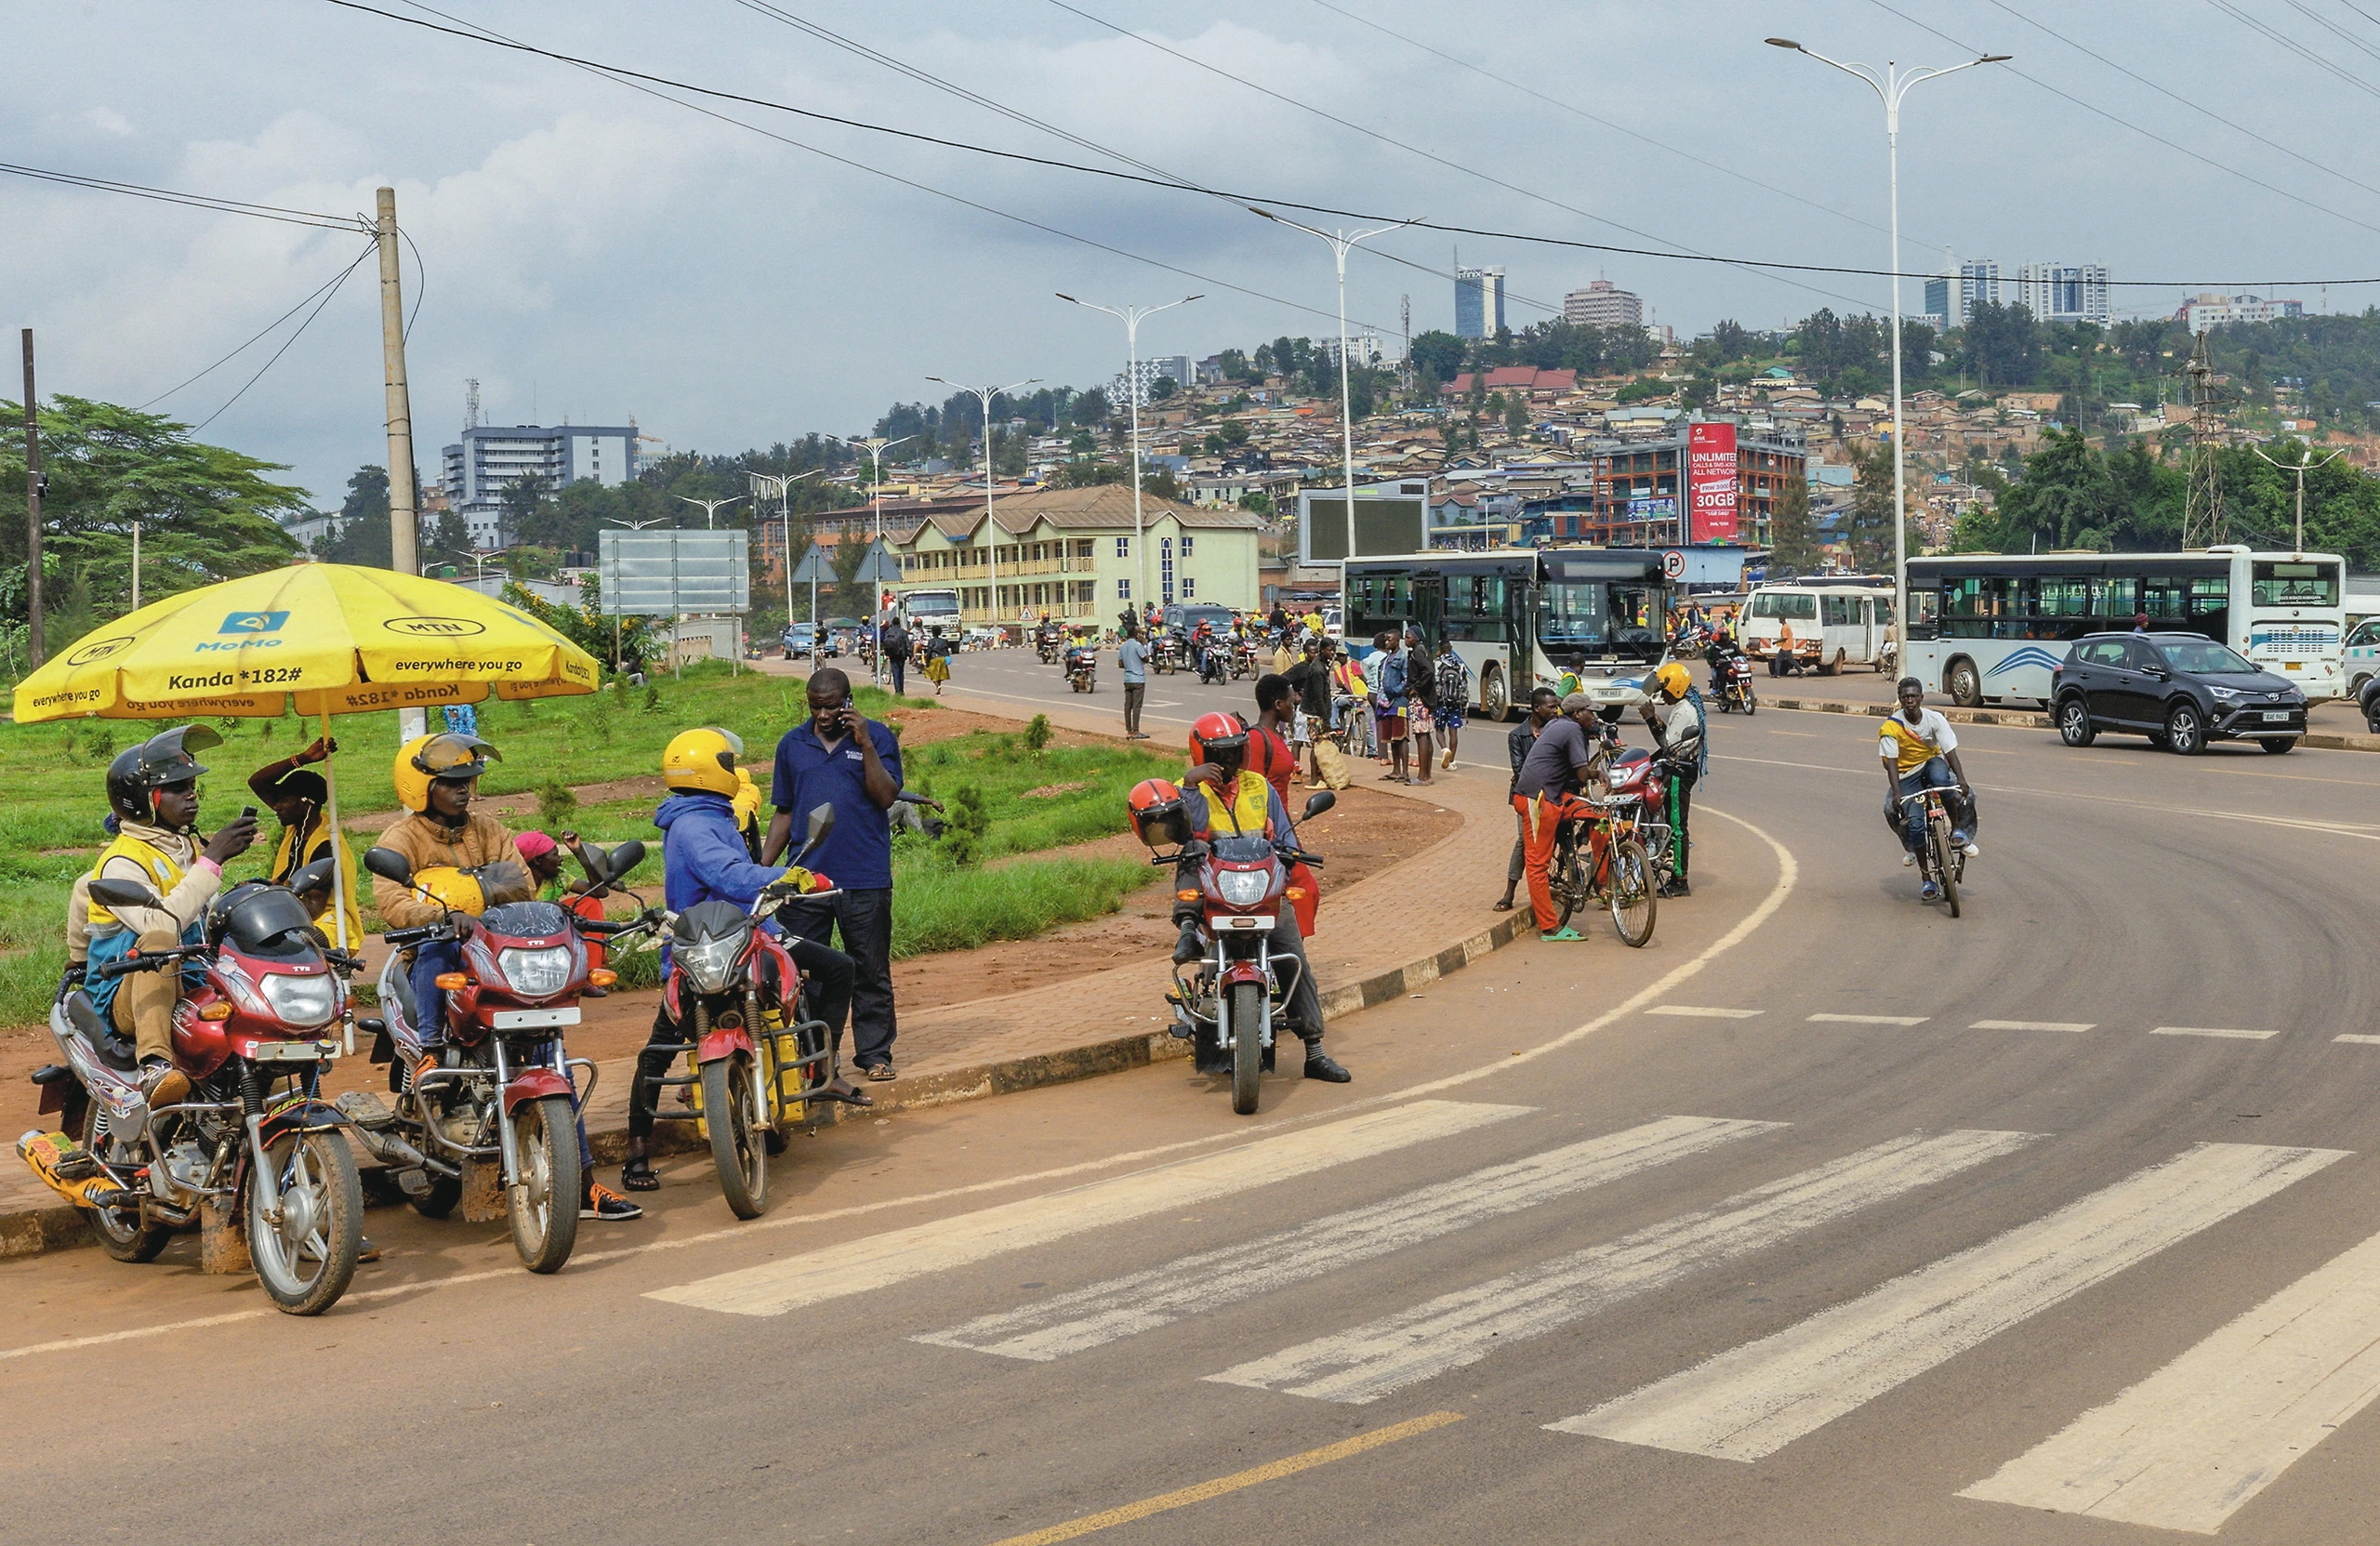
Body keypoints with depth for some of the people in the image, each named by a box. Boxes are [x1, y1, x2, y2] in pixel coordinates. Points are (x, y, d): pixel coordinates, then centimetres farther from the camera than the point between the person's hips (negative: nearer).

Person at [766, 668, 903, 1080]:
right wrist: (762, 867, 8)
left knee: (870, 971, 4)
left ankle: (874, 1053, 12)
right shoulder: (792, 745, 12)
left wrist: (865, 745, -14)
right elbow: (784, 814, 15)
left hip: (864, 879, -3)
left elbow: (886, 797, -9)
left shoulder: (876, 738, 2)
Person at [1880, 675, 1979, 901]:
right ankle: (1927, 879, 2)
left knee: (1940, 776, -37)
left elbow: (1950, 752, -18)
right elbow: (1891, 762, -23)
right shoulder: (1891, 726, -17)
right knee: (1915, 823, -17)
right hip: (1907, 775, -1)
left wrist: (1961, 779, -34)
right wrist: (1897, 794, -35)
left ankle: (1958, 830, -20)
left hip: (1931, 762, 1)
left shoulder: (1934, 719, -12)